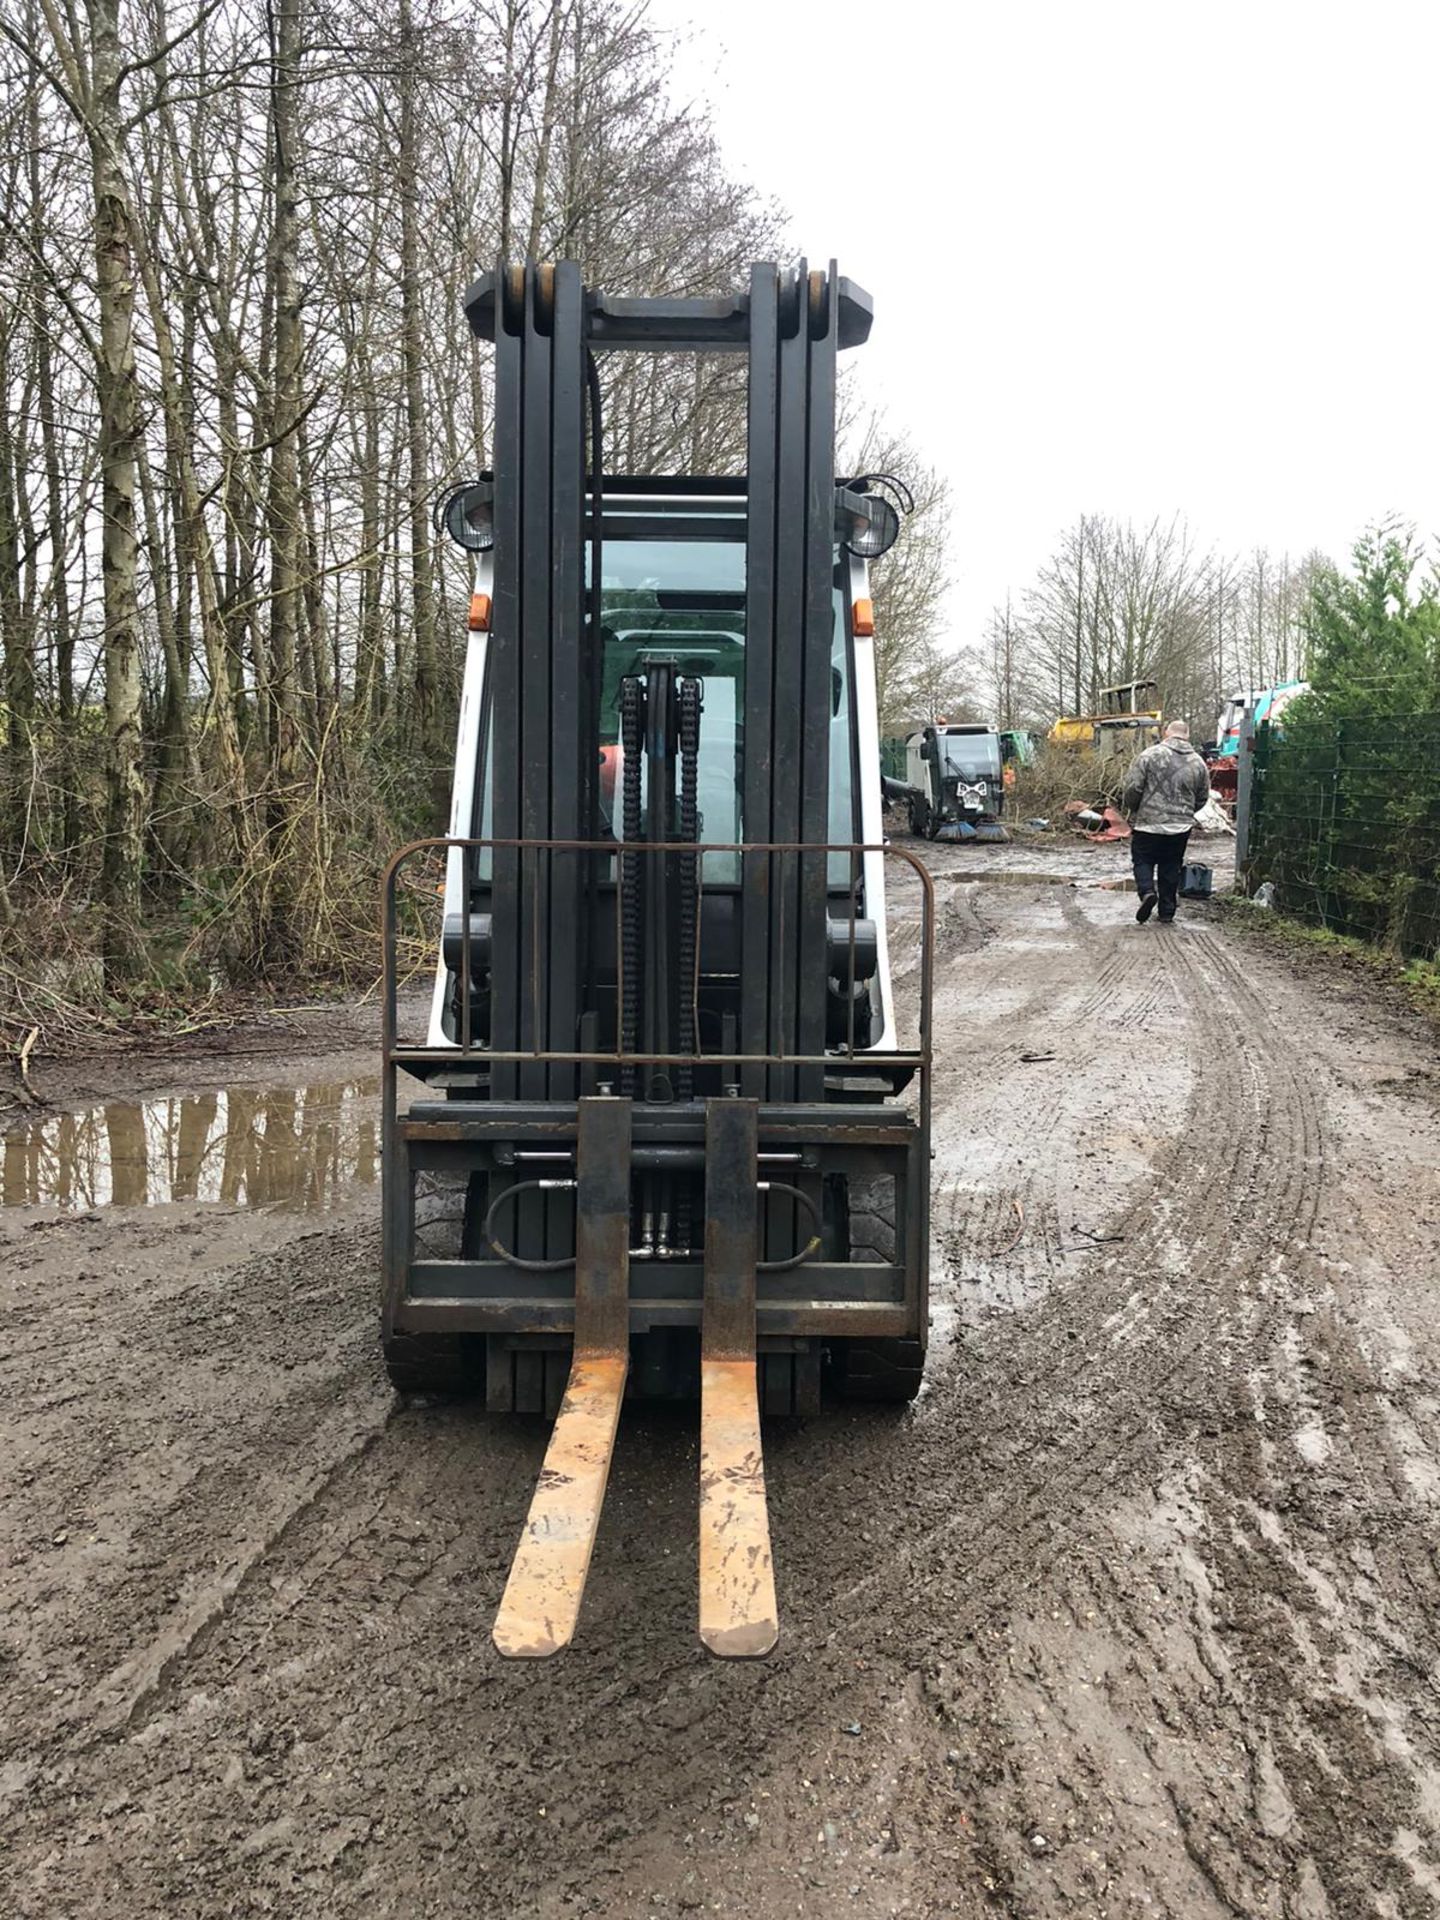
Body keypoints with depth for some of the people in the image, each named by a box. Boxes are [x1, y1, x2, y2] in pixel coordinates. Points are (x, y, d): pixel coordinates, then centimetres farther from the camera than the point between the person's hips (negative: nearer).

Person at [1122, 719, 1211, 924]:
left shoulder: (1149, 755, -9)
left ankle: (1147, 891, -16)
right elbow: (1202, 798, 13)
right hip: (1181, 826, 3)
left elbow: (1133, 787, -10)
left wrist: (1130, 807, 9)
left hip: (1148, 823, -3)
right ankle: (1167, 910, 16)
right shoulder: (1198, 763, 4)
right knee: (1171, 866, 13)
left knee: (1142, 860, 9)